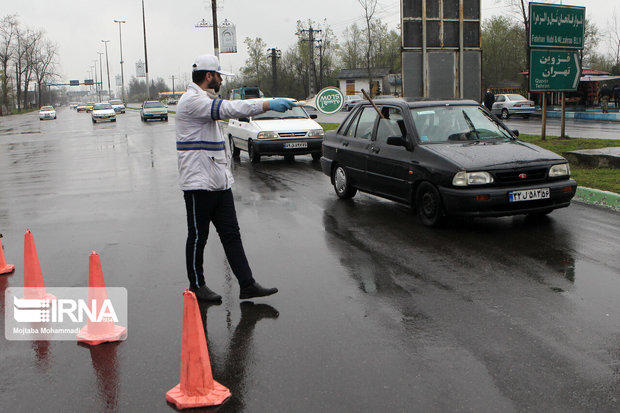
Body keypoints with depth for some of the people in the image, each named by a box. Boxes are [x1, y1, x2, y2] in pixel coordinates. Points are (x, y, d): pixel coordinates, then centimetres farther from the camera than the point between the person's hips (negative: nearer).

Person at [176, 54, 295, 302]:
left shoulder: (205, 101, 19)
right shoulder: (192, 101, -14)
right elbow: (229, 108, -27)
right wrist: (268, 104, -31)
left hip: (219, 183, 10)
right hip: (198, 183, -9)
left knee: (231, 234, 6)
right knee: (198, 237, 3)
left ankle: (247, 285, 8)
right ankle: (197, 286, 18)